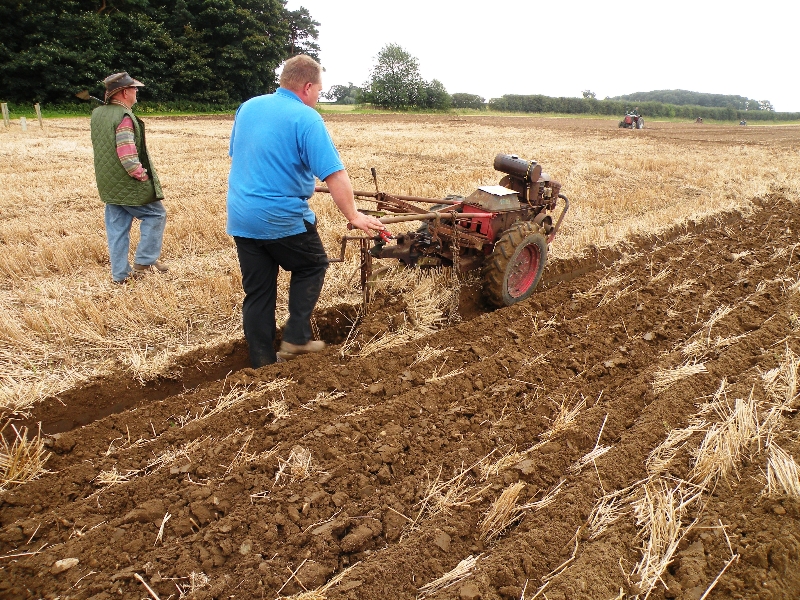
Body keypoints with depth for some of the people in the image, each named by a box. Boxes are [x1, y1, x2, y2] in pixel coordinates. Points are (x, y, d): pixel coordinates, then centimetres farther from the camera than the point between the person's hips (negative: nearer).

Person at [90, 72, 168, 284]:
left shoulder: (97, 114, 10)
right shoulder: (124, 117, -18)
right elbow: (127, 154, -26)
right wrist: (141, 174, -16)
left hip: (108, 184, 8)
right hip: (129, 185, -8)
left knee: (117, 227, 12)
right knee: (156, 214, 8)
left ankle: (120, 273, 17)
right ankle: (144, 261, 8)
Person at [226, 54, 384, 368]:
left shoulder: (248, 107, 9)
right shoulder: (306, 118, -13)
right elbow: (335, 175, -20)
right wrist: (354, 216, -13)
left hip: (240, 218, 6)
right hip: (283, 218, -6)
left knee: (257, 291, 12)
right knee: (313, 266, 19)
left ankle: (262, 362, 19)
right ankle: (295, 339, 14)